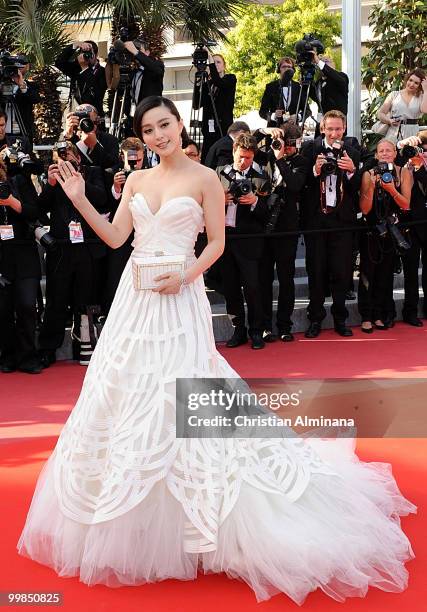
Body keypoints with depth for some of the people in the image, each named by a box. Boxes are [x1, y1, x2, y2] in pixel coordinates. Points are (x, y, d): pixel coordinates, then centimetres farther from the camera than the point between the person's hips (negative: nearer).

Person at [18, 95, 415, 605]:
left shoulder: (204, 178, -2)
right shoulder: (137, 180, 12)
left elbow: (216, 243, -2)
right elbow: (115, 238, 7)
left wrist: (186, 276, -17)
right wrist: (79, 199, -1)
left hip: (178, 299, -5)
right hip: (134, 297, 5)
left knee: (179, 397, -6)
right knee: (129, 393, 8)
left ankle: (190, 518, 10)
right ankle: (132, 517, 25)